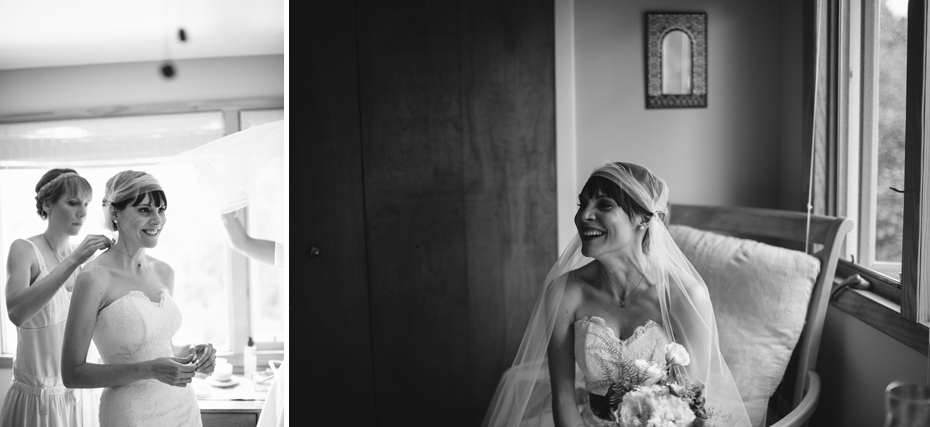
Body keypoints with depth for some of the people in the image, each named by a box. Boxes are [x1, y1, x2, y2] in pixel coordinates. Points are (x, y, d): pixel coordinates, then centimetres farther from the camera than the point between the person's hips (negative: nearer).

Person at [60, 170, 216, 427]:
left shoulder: (164, 272, 4)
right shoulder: (94, 278, -14)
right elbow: (72, 374, -13)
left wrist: (193, 357, -2)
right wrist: (149, 370, -21)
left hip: (183, 406, 6)